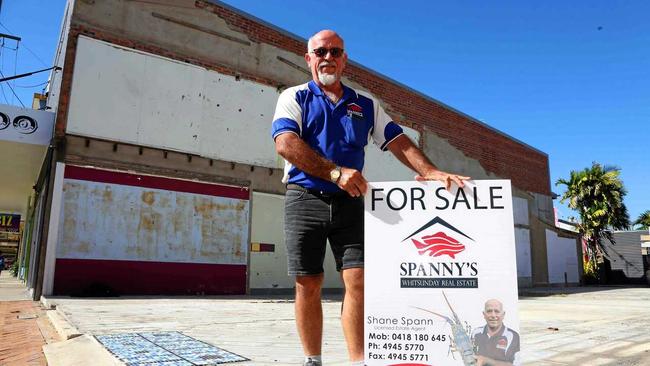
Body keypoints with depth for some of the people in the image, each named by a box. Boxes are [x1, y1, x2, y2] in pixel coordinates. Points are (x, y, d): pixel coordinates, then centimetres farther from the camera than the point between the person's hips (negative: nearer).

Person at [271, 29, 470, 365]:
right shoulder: (294, 97, 7)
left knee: (358, 281, -7)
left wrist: (430, 171, -12)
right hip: (305, 199, -2)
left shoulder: (365, 104, 16)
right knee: (308, 285, 2)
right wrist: (335, 173, -22)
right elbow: (286, 143, -11)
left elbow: (397, 141, 7)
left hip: (350, 202, 2)